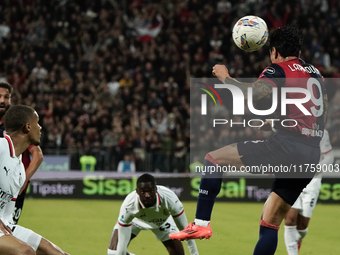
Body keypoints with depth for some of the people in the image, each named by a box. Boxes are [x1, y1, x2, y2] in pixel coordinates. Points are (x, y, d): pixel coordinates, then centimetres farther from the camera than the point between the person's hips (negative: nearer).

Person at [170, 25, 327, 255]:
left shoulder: (280, 70, 0)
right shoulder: (316, 74, 23)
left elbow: (249, 94, -16)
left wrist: (225, 77, 3)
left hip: (286, 147, -8)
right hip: (312, 156, 8)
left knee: (213, 159, 1)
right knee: (270, 225, 11)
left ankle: (201, 223, -10)